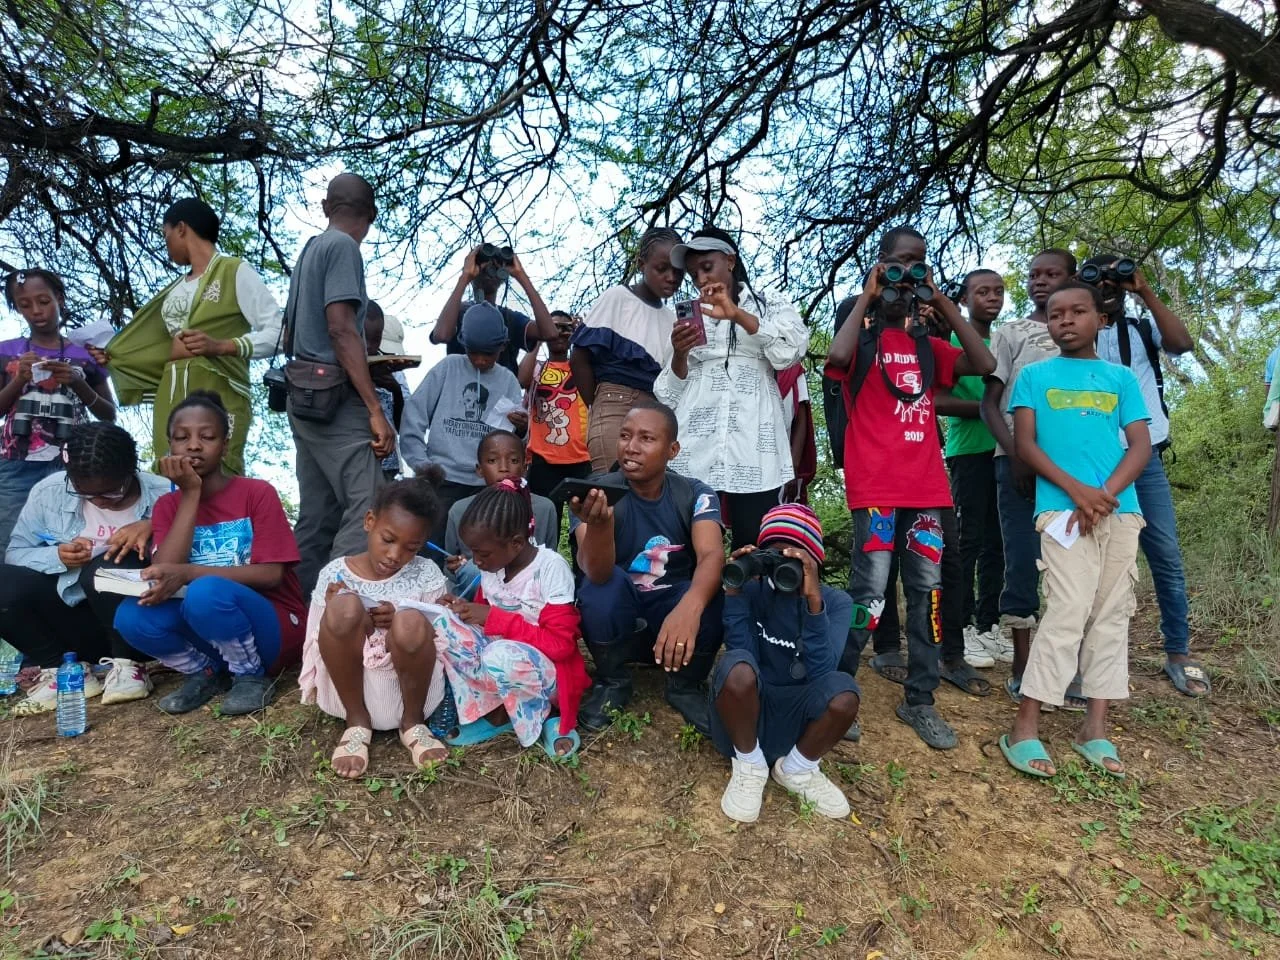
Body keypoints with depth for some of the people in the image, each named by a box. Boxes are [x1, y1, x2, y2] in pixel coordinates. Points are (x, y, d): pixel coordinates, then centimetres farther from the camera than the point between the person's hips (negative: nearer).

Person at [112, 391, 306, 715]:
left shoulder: (258, 493, -7)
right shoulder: (169, 505, 5)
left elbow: (271, 575, -15)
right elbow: (162, 573, -12)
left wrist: (187, 573, -26)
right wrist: (191, 493, -13)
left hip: (272, 627, -4)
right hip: (208, 634, 4)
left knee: (205, 593, -32)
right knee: (130, 616, -21)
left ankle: (253, 675, -8)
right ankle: (205, 671, 3)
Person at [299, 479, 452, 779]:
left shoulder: (426, 575, 0)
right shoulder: (335, 574, 0)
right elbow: (319, 646, 4)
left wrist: (401, 623, -16)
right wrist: (345, 620, -17)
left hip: (408, 689, 0)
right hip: (350, 688, 1)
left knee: (411, 622, -33)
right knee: (344, 606, -26)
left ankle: (413, 723, -5)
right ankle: (356, 721, -7)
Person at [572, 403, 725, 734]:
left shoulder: (695, 494, -11)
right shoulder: (597, 493, -16)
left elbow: (712, 556, -29)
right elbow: (597, 573, -31)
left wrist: (689, 607, -51)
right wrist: (599, 523, -54)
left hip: (674, 612, 1)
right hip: (615, 618, -1)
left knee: (714, 597, -30)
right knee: (602, 585, -32)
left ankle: (685, 687, 0)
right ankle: (612, 682, -3)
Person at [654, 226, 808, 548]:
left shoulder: (771, 306, 16)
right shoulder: (690, 318, 22)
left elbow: (790, 352, -6)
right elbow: (668, 397, 16)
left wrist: (738, 315, -14)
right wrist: (679, 355, -3)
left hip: (753, 450, -2)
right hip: (694, 452, 2)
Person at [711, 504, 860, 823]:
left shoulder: (836, 602, -5)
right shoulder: (749, 589, -7)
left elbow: (820, 673, -21)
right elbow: (744, 658, -20)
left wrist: (813, 599, -32)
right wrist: (733, 592, -27)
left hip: (798, 719, 1)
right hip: (744, 712, -1)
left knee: (843, 691, -31)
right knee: (736, 666, -34)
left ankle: (797, 768, 1)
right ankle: (749, 767, -5)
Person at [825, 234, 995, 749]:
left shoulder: (928, 347, 19)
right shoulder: (862, 340, 5)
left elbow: (984, 365, 5)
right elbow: (836, 356, -18)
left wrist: (945, 304, 5)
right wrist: (866, 297, -6)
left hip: (926, 484, 5)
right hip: (875, 484, -5)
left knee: (927, 589, 7)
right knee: (871, 590, -7)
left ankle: (919, 700, 18)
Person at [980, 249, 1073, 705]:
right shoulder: (1009, 333, 9)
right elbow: (989, 402, 3)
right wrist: (1015, 453, -11)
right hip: (1019, 460, -2)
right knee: (1023, 563, -3)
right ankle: (1021, 666, 5)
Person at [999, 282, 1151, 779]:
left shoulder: (1121, 377, 13)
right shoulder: (1034, 375, 7)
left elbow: (1141, 444, 5)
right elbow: (1025, 443, -2)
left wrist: (1104, 494, -12)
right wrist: (1077, 489, -14)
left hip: (1120, 511, 4)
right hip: (1063, 510, -4)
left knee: (1112, 615, 6)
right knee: (1067, 613, -11)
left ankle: (1095, 726, 15)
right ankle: (1024, 728, -5)